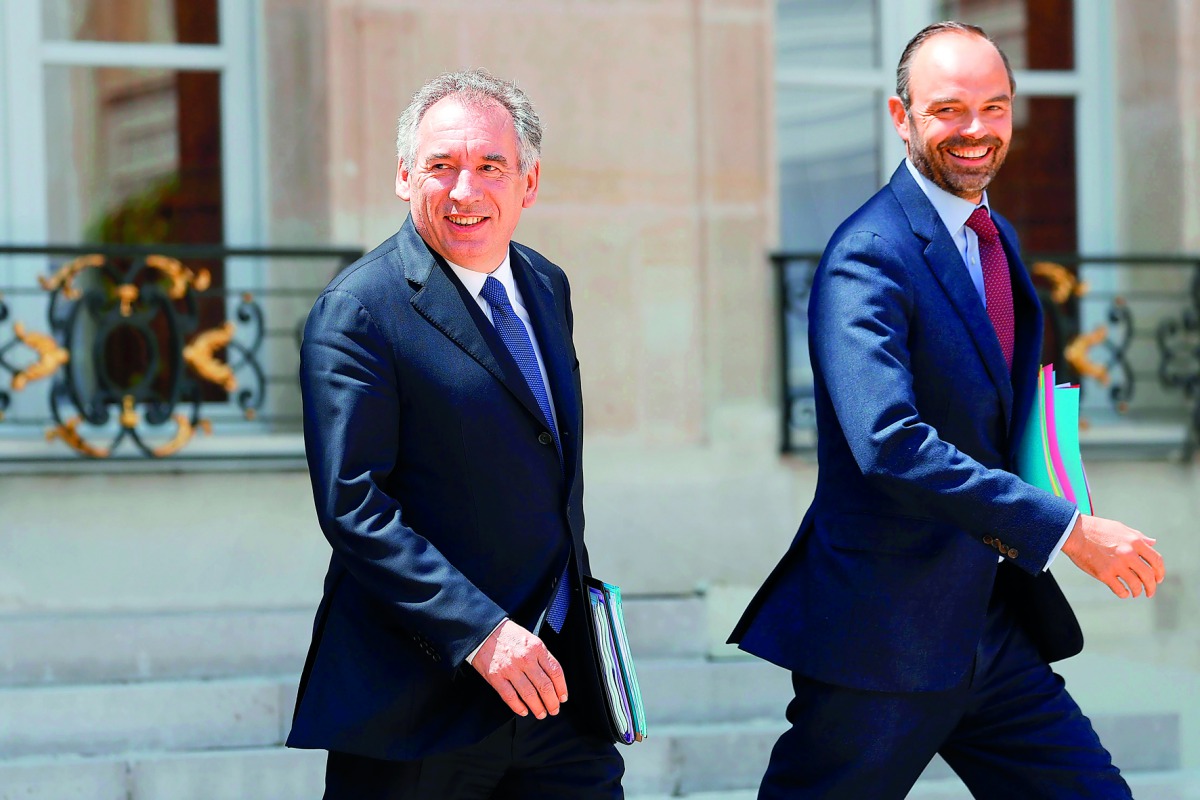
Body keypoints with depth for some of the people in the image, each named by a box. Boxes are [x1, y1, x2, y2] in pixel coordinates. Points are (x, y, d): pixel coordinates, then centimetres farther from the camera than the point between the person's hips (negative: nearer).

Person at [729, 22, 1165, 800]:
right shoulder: (869, 256, -16)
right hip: (884, 633, -8)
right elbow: (888, 441, -29)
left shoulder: (998, 239, 13)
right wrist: (1068, 528, -29)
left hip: (993, 620, 8)